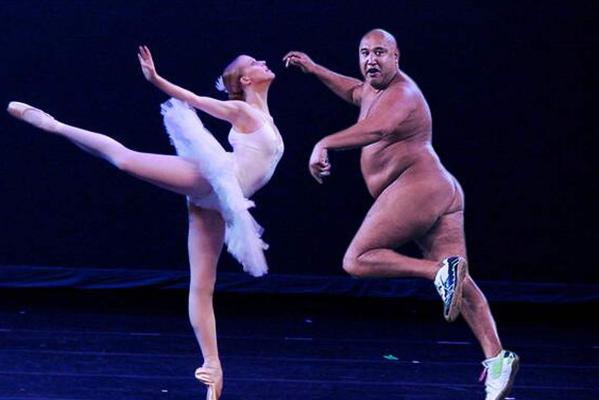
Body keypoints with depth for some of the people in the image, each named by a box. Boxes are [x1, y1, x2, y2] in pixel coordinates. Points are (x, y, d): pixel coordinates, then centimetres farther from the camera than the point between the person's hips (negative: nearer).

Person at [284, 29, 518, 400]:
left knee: (357, 261, -10)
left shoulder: (399, 94, -10)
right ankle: (496, 357, -15)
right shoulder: (377, 85, 21)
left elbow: (377, 128, -32)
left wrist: (325, 144, -39)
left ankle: (441, 272, -26)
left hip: (416, 188, -10)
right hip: (444, 192, 10)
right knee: (461, 283, -1)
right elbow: (357, 92, 46)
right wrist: (314, 69, 41)